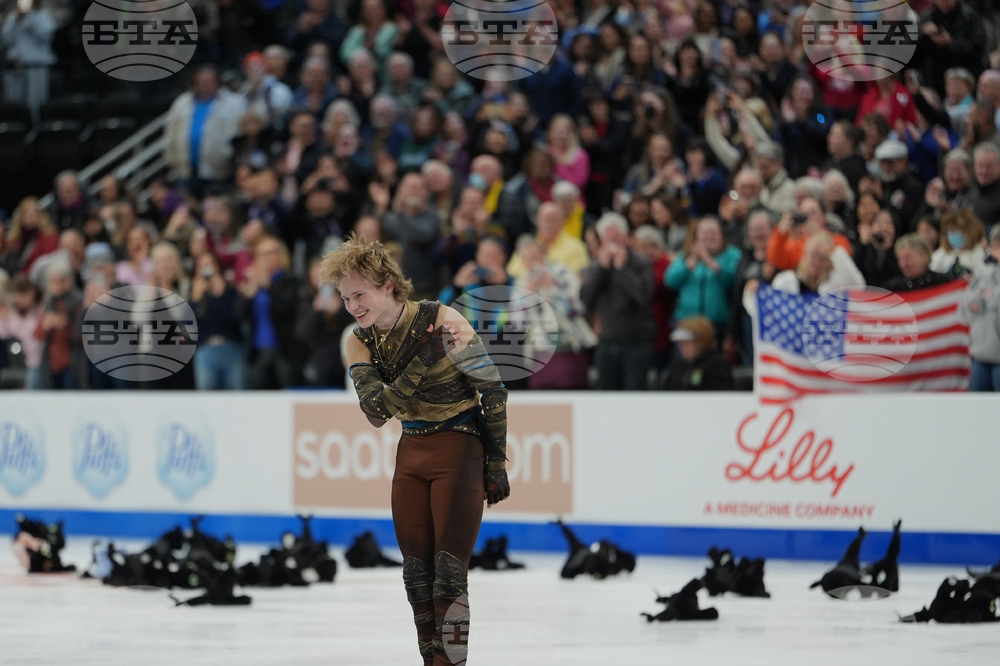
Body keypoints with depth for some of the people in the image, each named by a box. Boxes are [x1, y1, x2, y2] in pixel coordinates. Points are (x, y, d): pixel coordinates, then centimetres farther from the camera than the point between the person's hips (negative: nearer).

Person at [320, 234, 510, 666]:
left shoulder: (441, 320, -15)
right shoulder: (360, 342, 0)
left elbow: (493, 390, -9)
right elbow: (376, 412, -15)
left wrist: (496, 467, -7)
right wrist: (424, 360, -26)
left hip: (459, 451, -6)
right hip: (411, 455, 6)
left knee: (448, 575, -13)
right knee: (416, 576, 5)